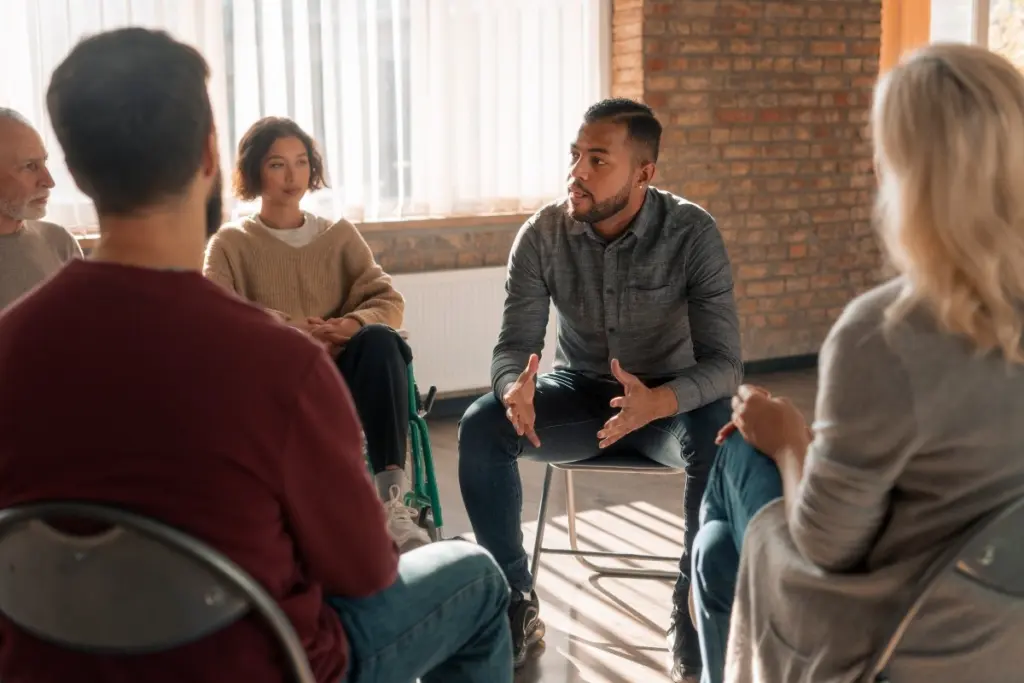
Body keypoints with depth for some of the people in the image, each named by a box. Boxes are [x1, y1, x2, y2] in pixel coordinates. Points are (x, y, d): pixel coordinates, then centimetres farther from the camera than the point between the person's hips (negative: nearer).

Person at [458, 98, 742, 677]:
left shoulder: (693, 233, -19)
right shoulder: (542, 235, -13)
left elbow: (723, 362, -23)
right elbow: (513, 346, -12)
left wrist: (658, 402, -46)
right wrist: (515, 390, -38)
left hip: (670, 398, -2)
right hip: (579, 391, 2)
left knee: (721, 437, -35)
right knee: (481, 426, -25)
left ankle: (697, 611, -15)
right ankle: (517, 602, -9)